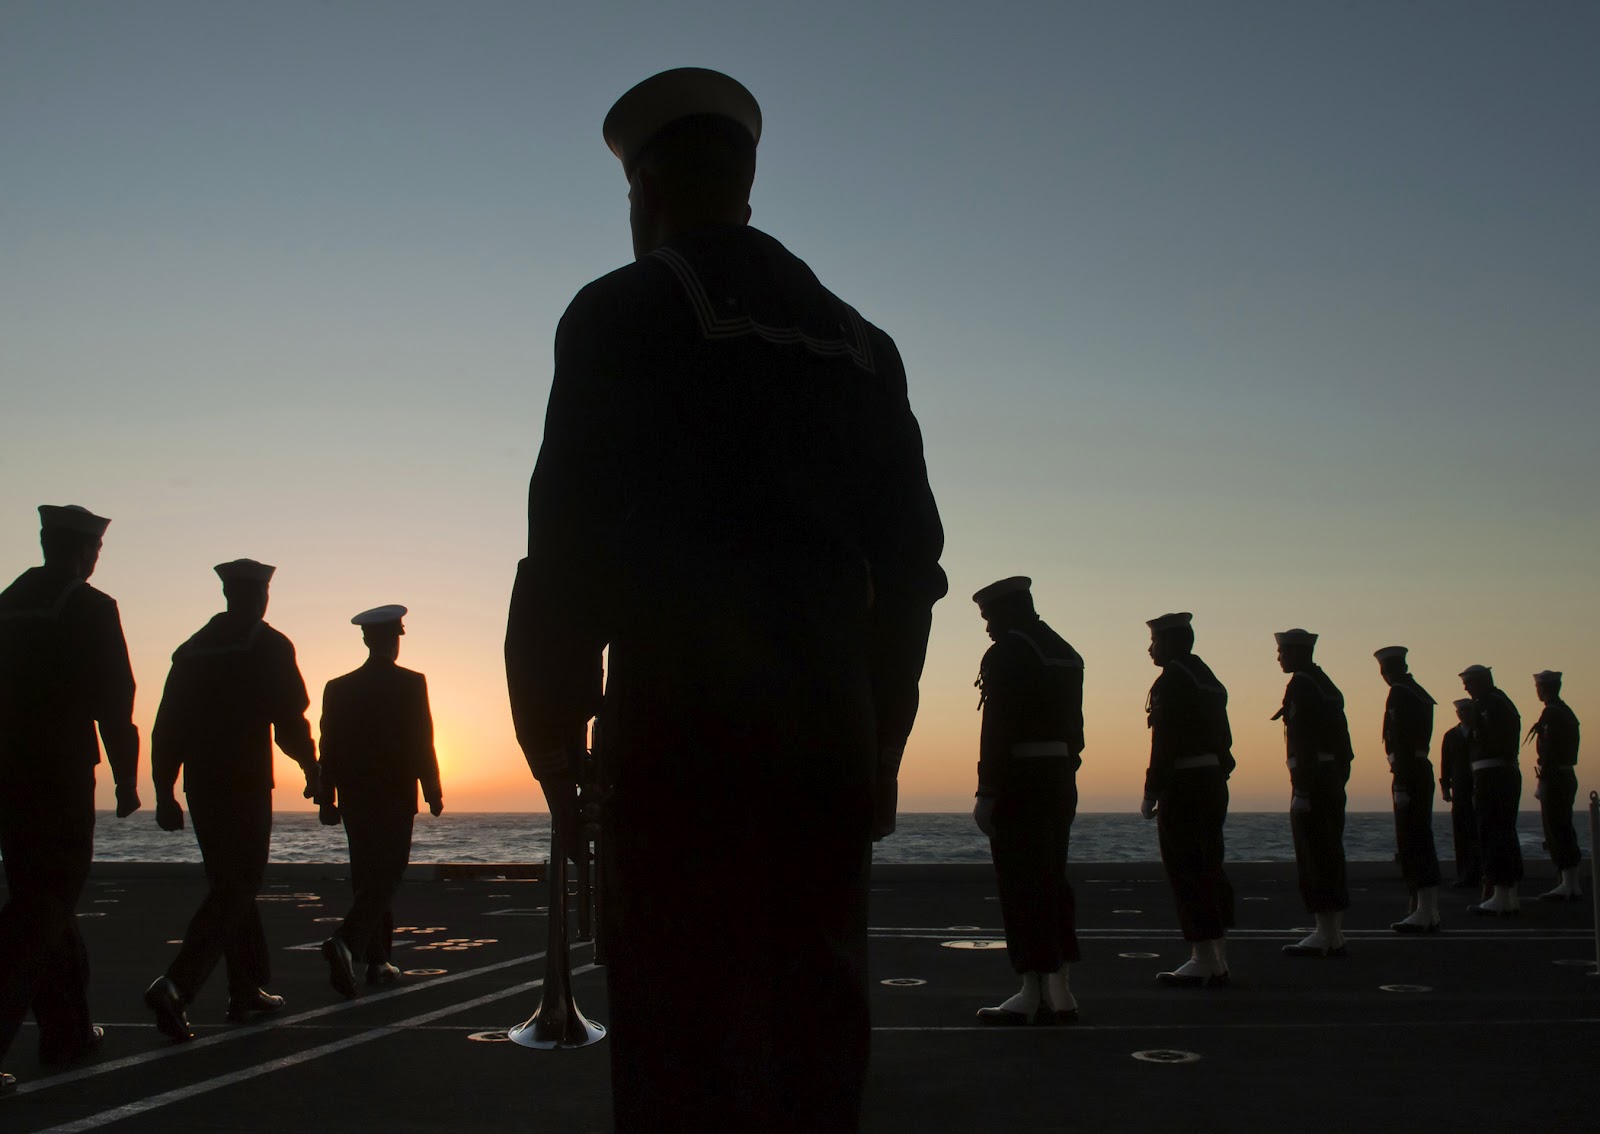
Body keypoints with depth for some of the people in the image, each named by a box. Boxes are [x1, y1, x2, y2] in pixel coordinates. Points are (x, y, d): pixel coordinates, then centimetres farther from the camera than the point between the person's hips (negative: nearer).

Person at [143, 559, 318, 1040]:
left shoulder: (193, 648, 9)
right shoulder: (271, 647, -6)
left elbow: (167, 726, 8)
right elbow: (290, 720, -7)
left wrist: (164, 792, 11)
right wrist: (311, 768, 9)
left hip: (201, 786, 6)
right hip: (247, 785, -6)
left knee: (232, 886, 16)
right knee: (236, 890, -4)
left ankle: (247, 990, 22)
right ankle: (176, 987, -19)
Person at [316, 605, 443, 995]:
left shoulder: (338, 688, 5)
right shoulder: (411, 684, -7)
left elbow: (329, 747, 6)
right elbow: (422, 743, -8)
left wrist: (326, 799, 11)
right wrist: (433, 791, 1)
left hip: (354, 799, 5)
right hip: (396, 799, -5)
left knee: (367, 878, 13)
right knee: (385, 878, -5)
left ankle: (377, 960, 17)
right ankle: (346, 942, -25)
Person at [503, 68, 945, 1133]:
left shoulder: (622, 312, 0)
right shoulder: (857, 341, 16)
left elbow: (573, 533, -8)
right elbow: (910, 553, 15)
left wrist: (553, 725, 1)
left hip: (679, 729, -5)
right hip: (828, 736, 6)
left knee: (677, 1042, -3)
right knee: (815, 1027, 11)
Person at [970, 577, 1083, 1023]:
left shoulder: (1005, 655, -11)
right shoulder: (1065, 653, 16)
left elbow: (997, 729, -18)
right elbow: (1074, 726, 15)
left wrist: (986, 793, -17)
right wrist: (1065, 776, 17)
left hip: (1020, 781, -9)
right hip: (1061, 782, 9)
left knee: (1021, 885, -4)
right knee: (1052, 881, 13)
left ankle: (1033, 994, -3)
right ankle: (1059, 991, 15)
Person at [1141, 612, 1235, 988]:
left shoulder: (1171, 681, -12)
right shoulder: (1208, 678, 17)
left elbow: (1165, 743, -18)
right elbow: (1223, 737, 17)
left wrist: (1150, 794, -15)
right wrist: (1218, 779, 19)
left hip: (1183, 786, -10)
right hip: (1214, 784, 10)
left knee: (1186, 873, -5)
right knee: (1210, 869, 12)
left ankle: (1204, 962, -5)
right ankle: (1218, 960, 17)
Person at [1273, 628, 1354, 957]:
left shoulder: (1300, 686, -12)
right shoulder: (1327, 685, 17)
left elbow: (1305, 740, -20)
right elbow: (1342, 741, 18)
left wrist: (1301, 791, -22)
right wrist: (1340, 779, 19)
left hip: (1312, 779, -10)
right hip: (1334, 780, 10)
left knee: (1314, 859, -6)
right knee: (1330, 856, 13)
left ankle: (1327, 936, -5)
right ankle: (1333, 933, 18)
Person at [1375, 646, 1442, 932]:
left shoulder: (1399, 694, -13)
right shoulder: (1419, 693, 16)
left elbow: (1401, 740, -19)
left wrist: (1401, 785, -21)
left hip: (1408, 773, -10)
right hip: (1423, 770, 10)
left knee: (1411, 843, -7)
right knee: (1422, 841, 13)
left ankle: (1423, 913, -8)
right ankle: (1428, 910, 18)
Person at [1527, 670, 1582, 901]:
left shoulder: (1551, 713, -14)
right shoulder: (1567, 711, 16)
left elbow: (1550, 750, -21)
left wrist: (1543, 781, -19)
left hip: (1554, 777, -10)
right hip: (1568, 776, 10)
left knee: (1557, 832, -6)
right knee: (1564, 831, 14)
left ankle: (1569, 886, -5)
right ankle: (1573, 883, 18)